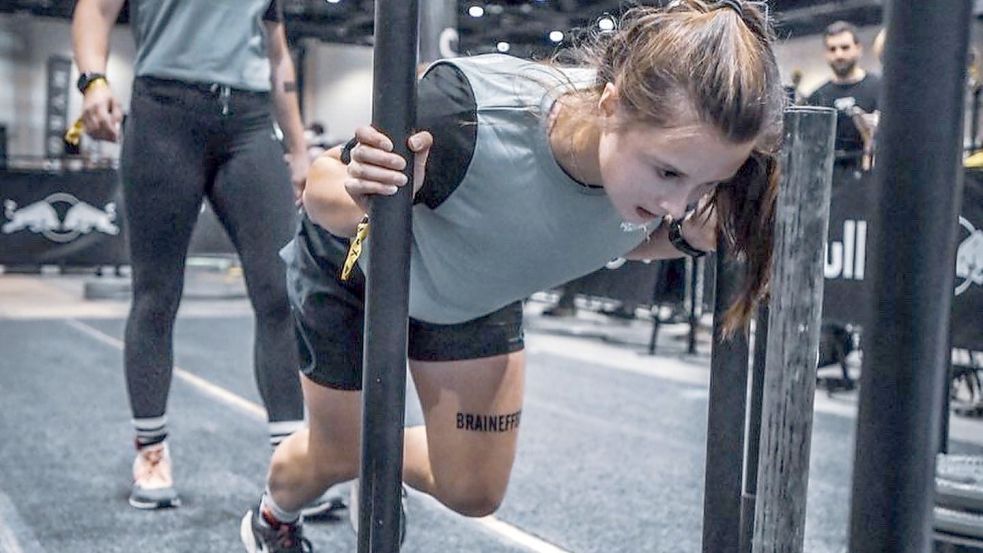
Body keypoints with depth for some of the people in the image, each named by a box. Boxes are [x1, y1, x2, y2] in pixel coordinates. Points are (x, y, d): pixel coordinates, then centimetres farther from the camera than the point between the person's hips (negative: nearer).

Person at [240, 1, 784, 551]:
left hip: (481, 292, 4)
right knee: (337, 458, 15)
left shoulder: (671, 150, -30)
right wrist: (361, 201, -50)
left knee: (473, 491, 9)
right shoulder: (466, 115, -45)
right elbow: (322, 184, -27)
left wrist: (684, 238, -26)